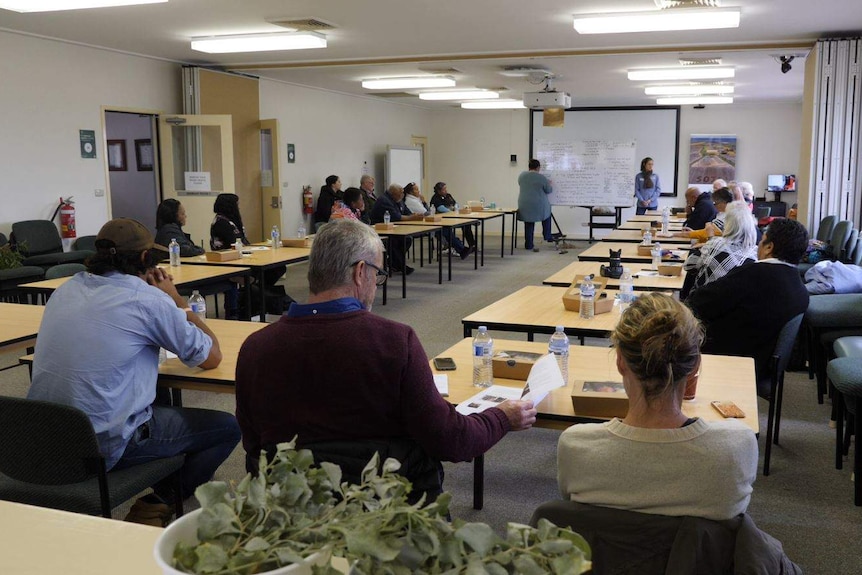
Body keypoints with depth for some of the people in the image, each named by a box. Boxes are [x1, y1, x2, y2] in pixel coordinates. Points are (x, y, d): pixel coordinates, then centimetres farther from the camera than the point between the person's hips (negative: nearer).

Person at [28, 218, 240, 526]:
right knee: (227, 428, 5)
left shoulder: (65, 290, 5)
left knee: (162, 398, 30)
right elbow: (212, 358, -2)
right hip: (103, 447, -8)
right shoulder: (149, 301, -14)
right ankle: (156, 506, 11)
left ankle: (158, 498, 29)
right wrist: (177, 300, 9)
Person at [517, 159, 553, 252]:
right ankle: (547, 236, 25)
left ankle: (528, 244, 11)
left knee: (528, 225, 10)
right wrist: (549, 184, 21)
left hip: (524, 205, 3)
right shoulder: (541, 177, -10)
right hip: (539, 205, -3)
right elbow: (548, 190, -1)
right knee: (546, 213, 24)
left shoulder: (521, 175, 2)